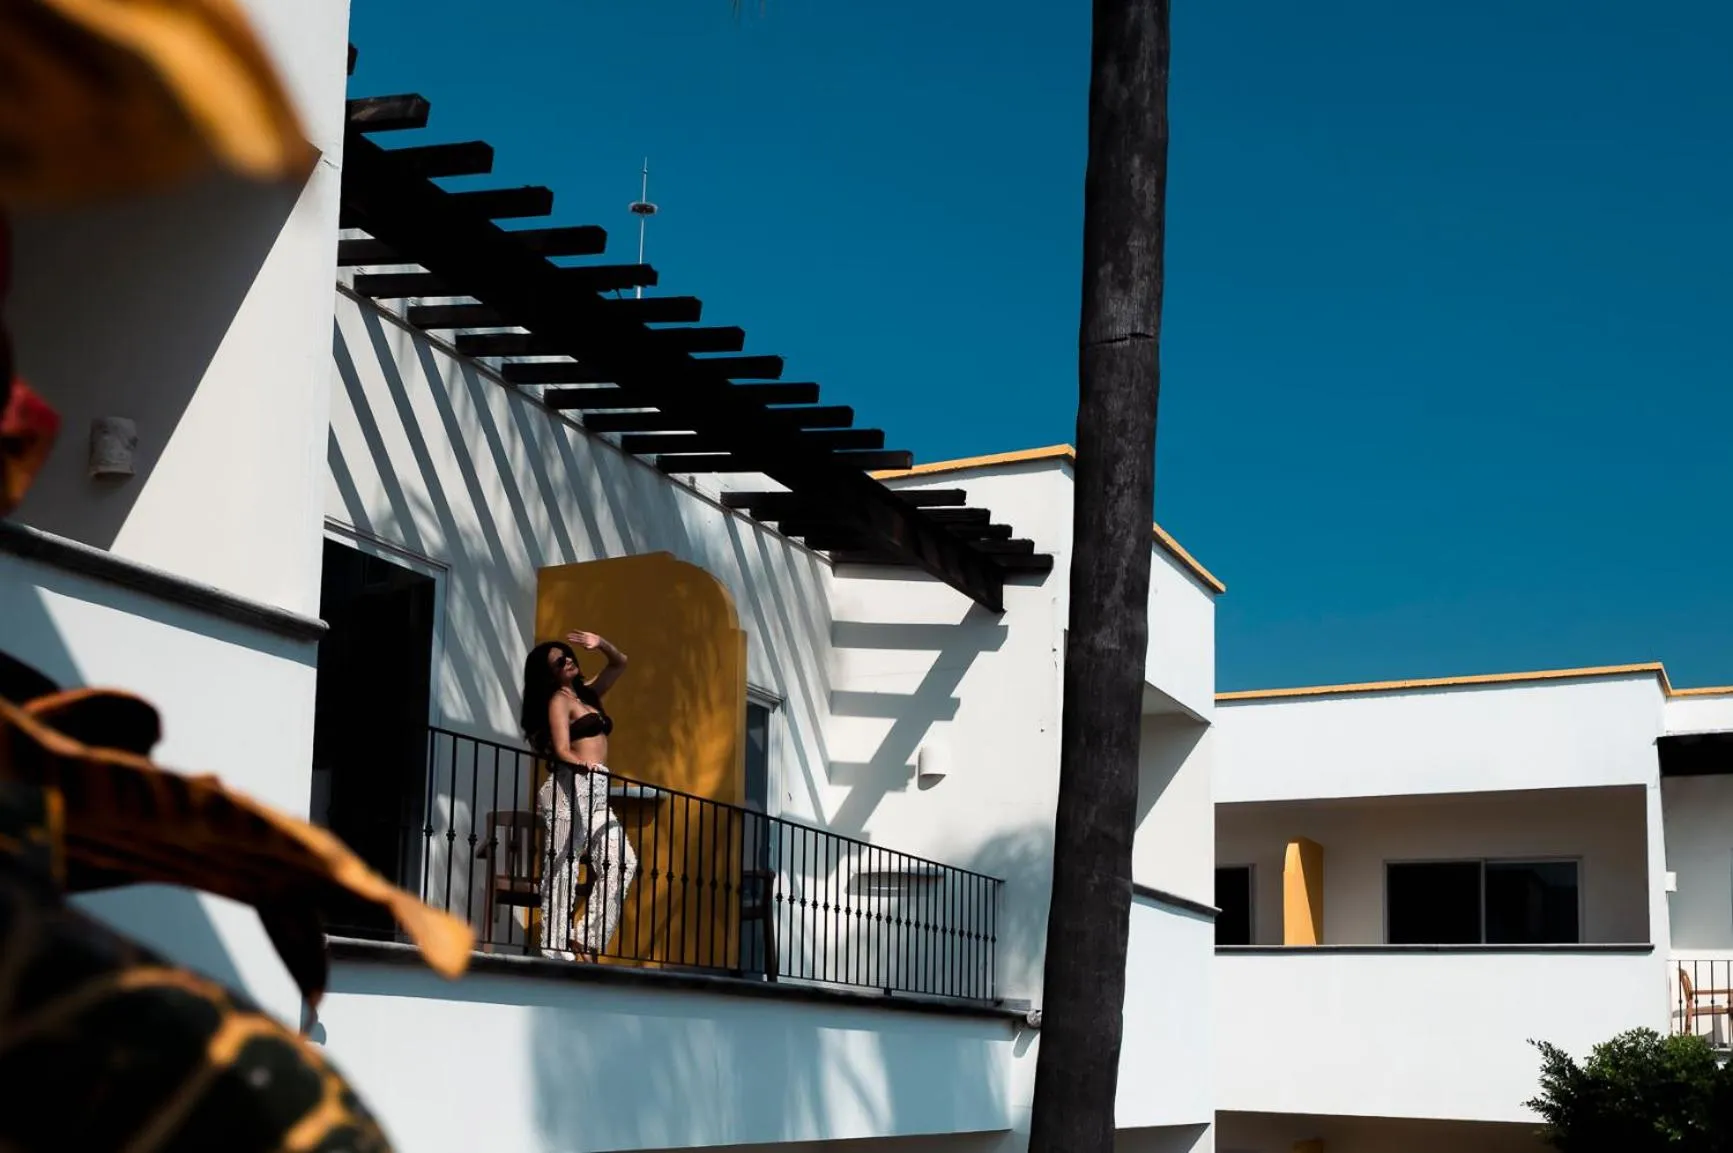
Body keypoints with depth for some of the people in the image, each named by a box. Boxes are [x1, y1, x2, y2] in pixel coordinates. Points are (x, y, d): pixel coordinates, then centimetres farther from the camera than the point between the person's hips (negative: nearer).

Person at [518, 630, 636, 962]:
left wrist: (601, 646, 8)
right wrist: (583, 762, -34)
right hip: (572, 787, -9)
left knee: (622, 863, -3)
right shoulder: (558, 700, -1)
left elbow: (620, 664, 28)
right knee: (562, 867, -12)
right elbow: (562, 750, -13)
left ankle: (587, 937, -7)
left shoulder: (588, 693, 22)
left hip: (597, 793, 9)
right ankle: (554, 948, -17)